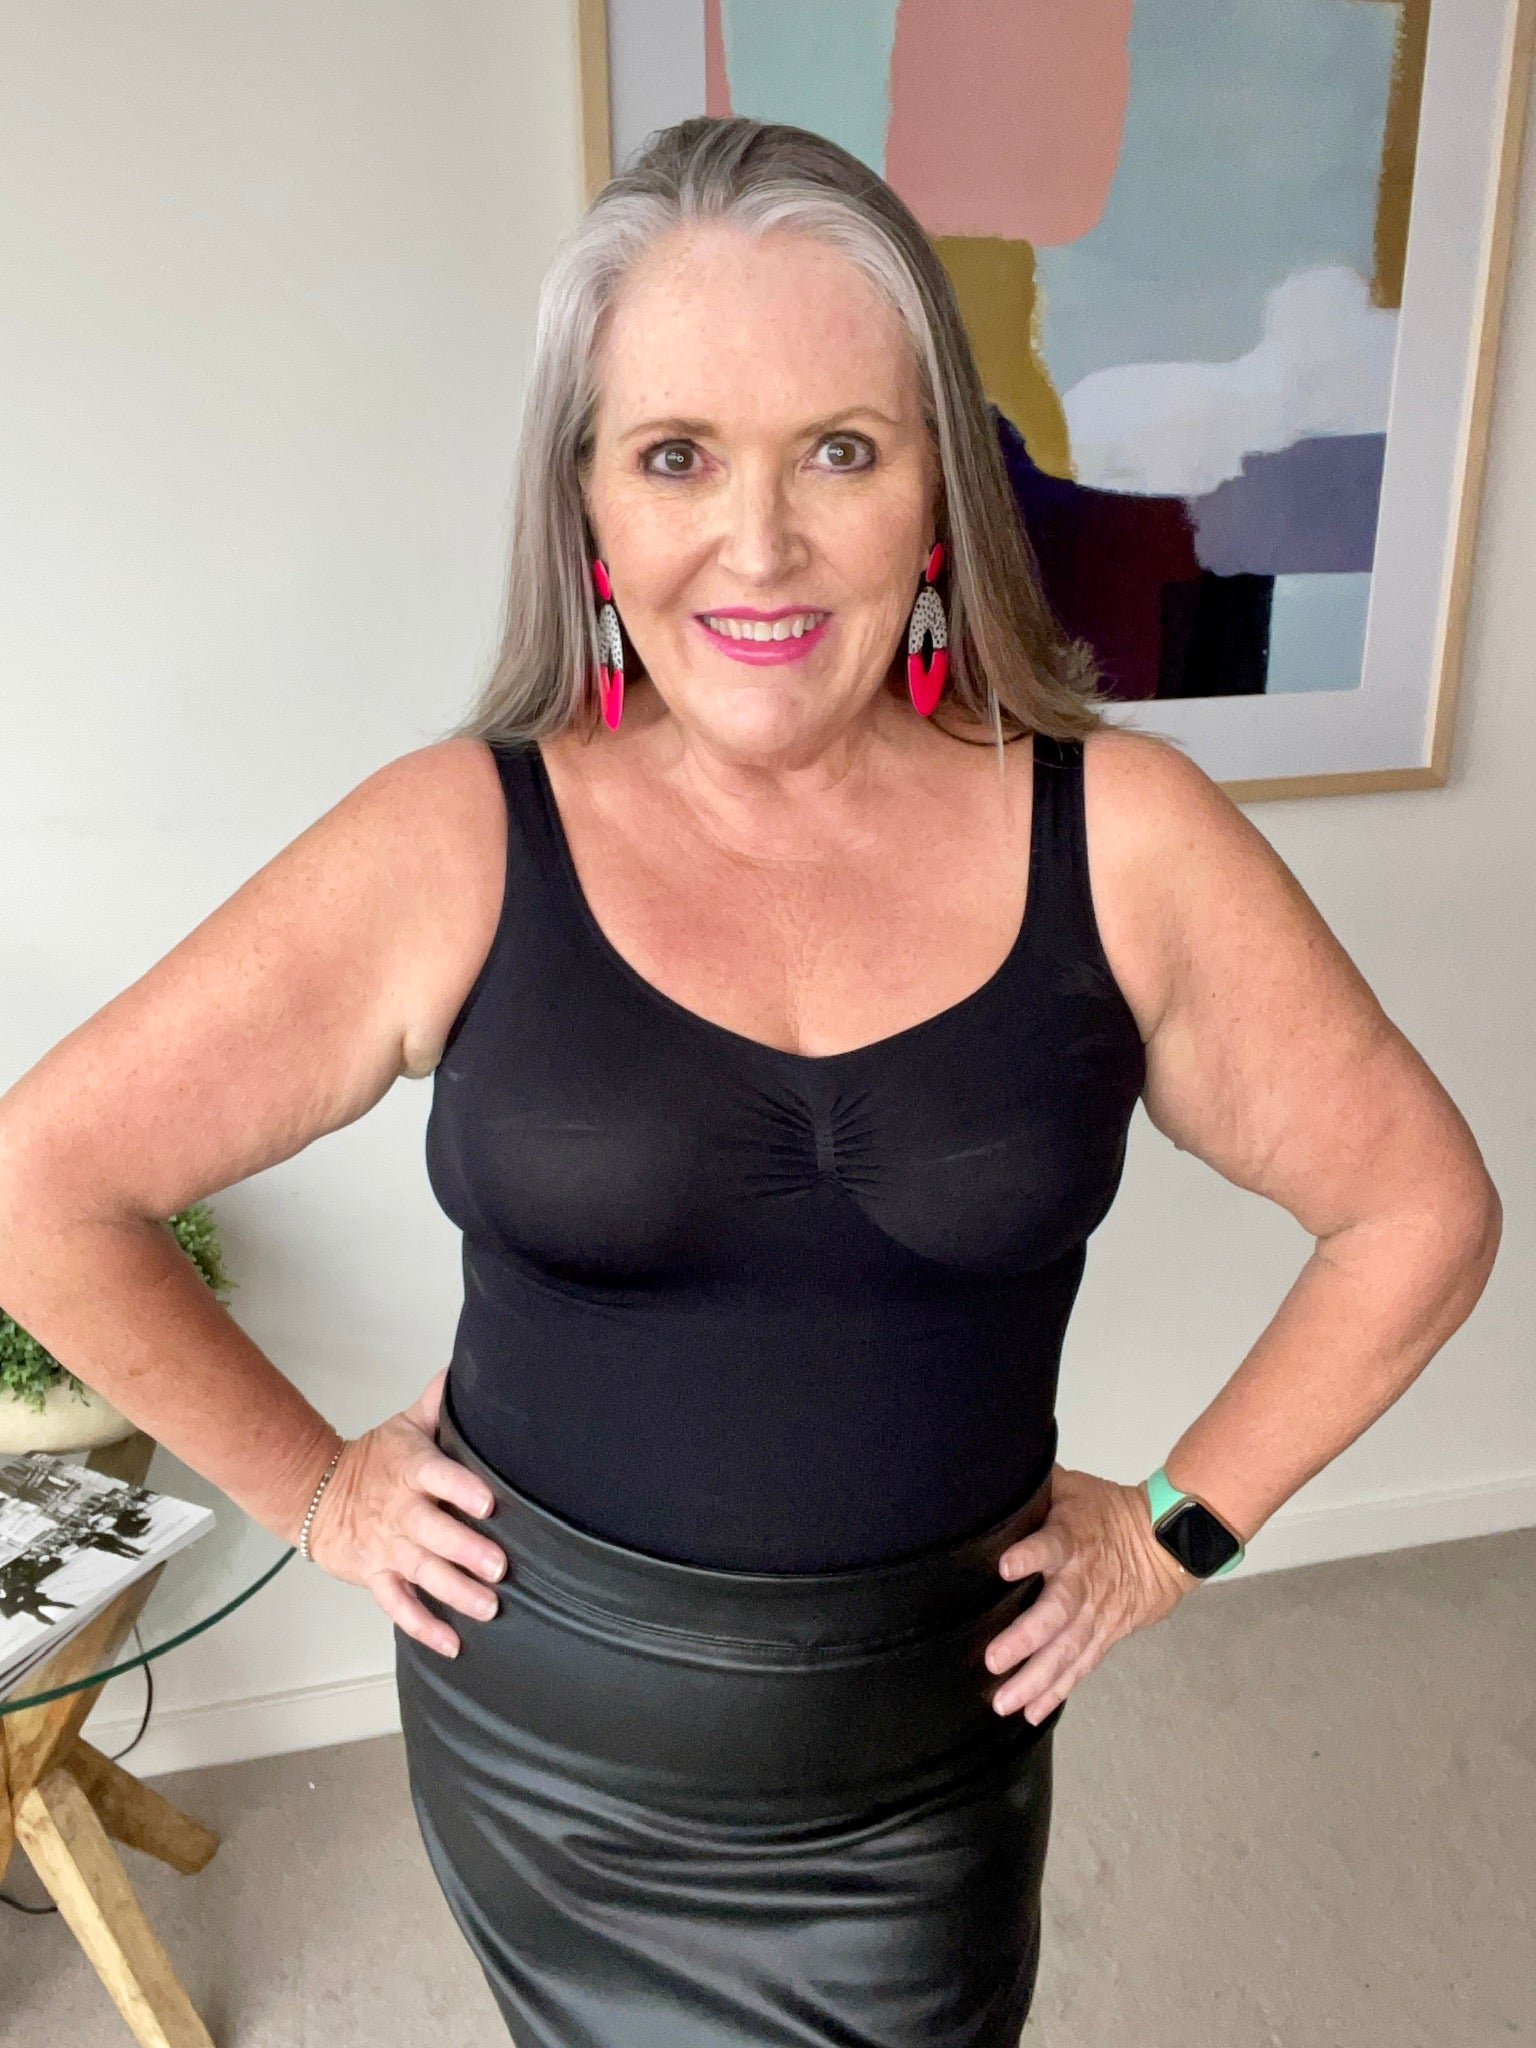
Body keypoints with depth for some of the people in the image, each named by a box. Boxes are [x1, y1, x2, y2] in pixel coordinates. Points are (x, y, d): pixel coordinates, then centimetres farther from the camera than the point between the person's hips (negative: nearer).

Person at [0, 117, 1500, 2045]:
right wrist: (313, 1484, -5)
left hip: (923, 1762, 1)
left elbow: (1420, 1209, -3)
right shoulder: (454, 848, -16)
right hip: (540, 1740, 0)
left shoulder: (1119, 838, -14)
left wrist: (1179, 1524, -3)